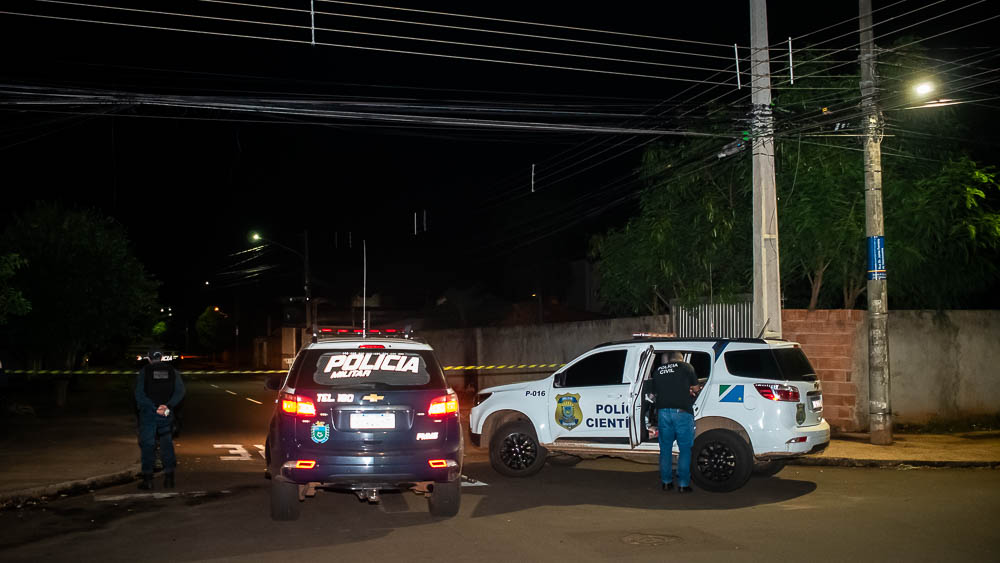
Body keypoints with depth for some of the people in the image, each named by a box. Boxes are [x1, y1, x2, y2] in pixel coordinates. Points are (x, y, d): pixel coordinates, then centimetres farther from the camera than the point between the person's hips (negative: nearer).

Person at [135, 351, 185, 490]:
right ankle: (169, 477, 7)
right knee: (167, 444, 10)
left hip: (148, 414, -2)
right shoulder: (173, 372, 5)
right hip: (167, 414, 2)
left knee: (147, 445, 4)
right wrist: (168, 406, -15)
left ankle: (147, 479, 3)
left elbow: (139, 394, -12)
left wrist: (154, 408, -15)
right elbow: (180, 391, -7)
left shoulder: (144, 372, -1)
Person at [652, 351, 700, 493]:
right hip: (682, 412, -3)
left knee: (665, 448, 13)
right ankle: (683, 484, 4)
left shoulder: (657, 371, 16)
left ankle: (666, 482, 17)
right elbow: (695, 389, 11)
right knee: (685, 449, 4)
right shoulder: (686, 366, 6)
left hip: (663, 411, 3)